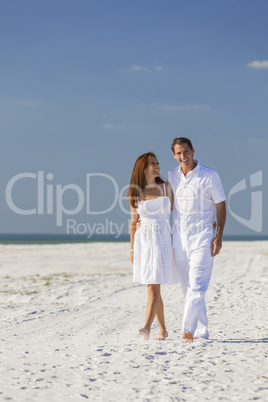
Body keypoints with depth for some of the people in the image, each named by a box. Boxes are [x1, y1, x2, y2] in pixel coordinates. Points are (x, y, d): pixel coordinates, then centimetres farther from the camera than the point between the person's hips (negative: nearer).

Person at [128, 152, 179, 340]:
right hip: (143, 240, 2)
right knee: (152, 288, 7)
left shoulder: (166, 187, 3)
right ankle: (163, 329, 19)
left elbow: (174, 212, 11)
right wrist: (132, 249, 11)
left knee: (154, 287, -13)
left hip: (162, 240, -2)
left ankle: (147, 328, -21)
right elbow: (133, 222, 11)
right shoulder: (135, 193, 5)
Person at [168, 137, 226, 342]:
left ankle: (188, 329, -17)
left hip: (202, 239, -5)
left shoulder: (210, 175, -5)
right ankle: (202, 330, 18)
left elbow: (221, 206, -3)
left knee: (197, 287, -13)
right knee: (188, 288, 9)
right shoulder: (172, 176, 8)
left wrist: (219, 236, -11)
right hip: (179, 239, 5)